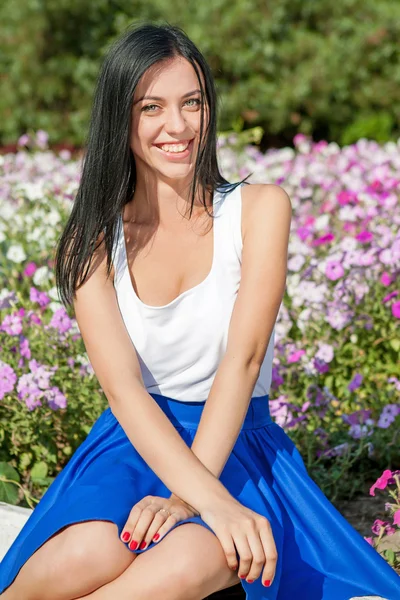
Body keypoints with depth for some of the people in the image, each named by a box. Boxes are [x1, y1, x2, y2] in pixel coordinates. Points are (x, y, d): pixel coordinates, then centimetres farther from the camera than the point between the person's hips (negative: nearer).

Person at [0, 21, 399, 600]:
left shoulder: (259, 208, -2)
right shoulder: (94, 239, 0)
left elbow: (243, 356, -13)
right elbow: (122, 385, -14)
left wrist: (185, 496, -26)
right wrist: (212, 499, -31)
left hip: (235, 441, 0)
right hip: (136, 441, 1)